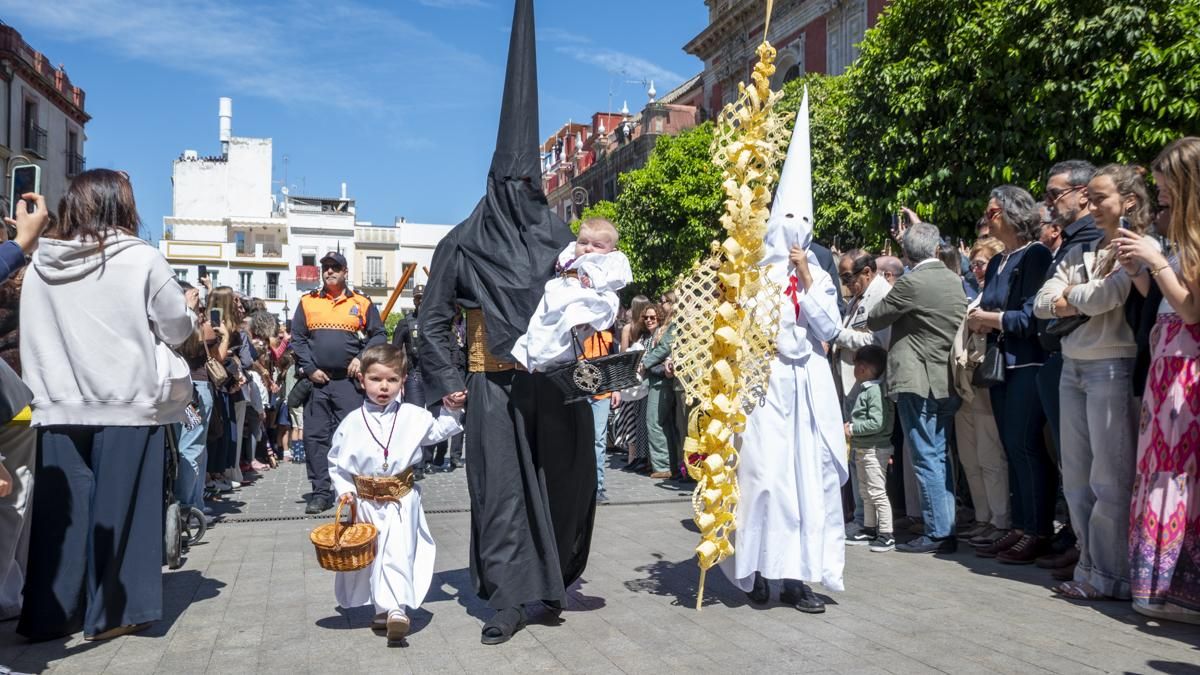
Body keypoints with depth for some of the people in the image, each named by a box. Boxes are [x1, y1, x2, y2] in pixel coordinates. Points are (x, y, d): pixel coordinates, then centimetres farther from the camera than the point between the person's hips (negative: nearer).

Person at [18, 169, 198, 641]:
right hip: (126, 405, -3)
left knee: (61, 511, 10)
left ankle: (50, 614, 17)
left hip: (59, 407, 4)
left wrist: (44, 390, 16)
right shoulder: (142, 259, -8)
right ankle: (111, 613, 12)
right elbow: (176, 328, -1)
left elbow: (32, 337, 8)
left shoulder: (40, 265, 4)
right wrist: (190, 308, 20)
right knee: (117, 508, 5)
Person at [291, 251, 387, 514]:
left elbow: (379, 335, 7)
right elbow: (297, 339, 7)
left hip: (350, 381, -2)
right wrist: (309, 369, -4)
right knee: (315, 436, 2)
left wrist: (362, 358, -7)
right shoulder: (307, 302, 10)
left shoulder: (362, 303, 8)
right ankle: (321, 492, 11)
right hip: (317, 381, 2)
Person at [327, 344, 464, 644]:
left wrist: (451, 411, 2)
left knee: (399, 554, -14)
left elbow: (438, 431, 16)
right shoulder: (352, 423, -1)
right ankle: (382, 608, 25)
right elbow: (337, 463, 5)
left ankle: (397, 609, -18)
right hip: (366, 501, 2)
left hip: (402, 499, -2)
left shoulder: (413, 416, -1)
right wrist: (344, 489, -7)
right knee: (371, 557, 12)